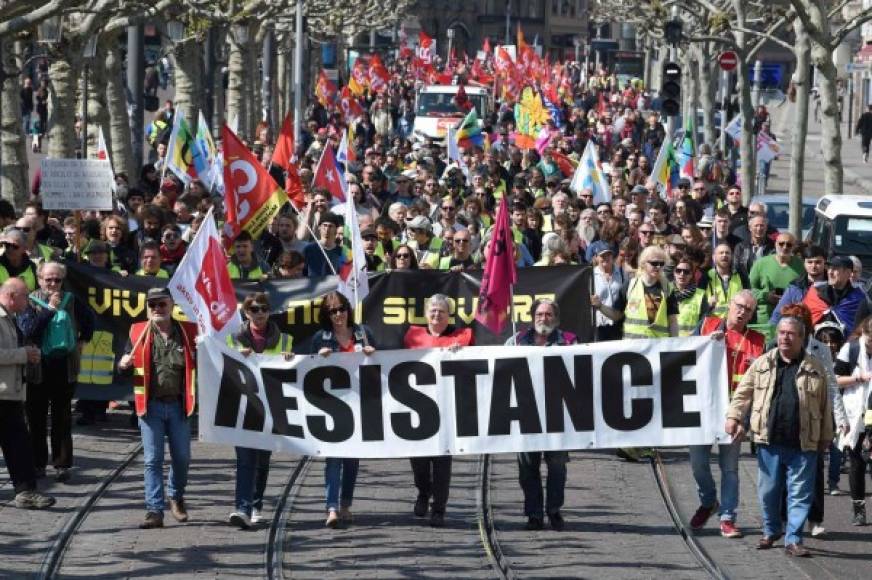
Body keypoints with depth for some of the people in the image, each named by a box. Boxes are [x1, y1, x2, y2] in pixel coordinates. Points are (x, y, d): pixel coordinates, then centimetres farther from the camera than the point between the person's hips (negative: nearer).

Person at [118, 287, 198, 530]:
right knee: (152, 460, -2)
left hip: (178, 405, 1)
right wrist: (124, 363, -15)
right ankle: (154, 510, 0)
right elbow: (123, 364, 8)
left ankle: (176, 497, 35)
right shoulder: (138, 333, 2)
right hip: (151, 405, -1)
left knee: (182, 457, 10)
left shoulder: (187, 332, 1)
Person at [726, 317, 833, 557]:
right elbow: (743, 393, 10)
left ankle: (793, 539, 4)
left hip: (803, 446, -1)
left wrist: (825, 437, 9)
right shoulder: (762, 364, 8)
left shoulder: (815, 370, 6)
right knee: (768, 491, 9)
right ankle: (771, 532, 29)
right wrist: (734, 416, -4)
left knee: (800, 494, -1)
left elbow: (825, 407, 9)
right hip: (769, 442, 1)